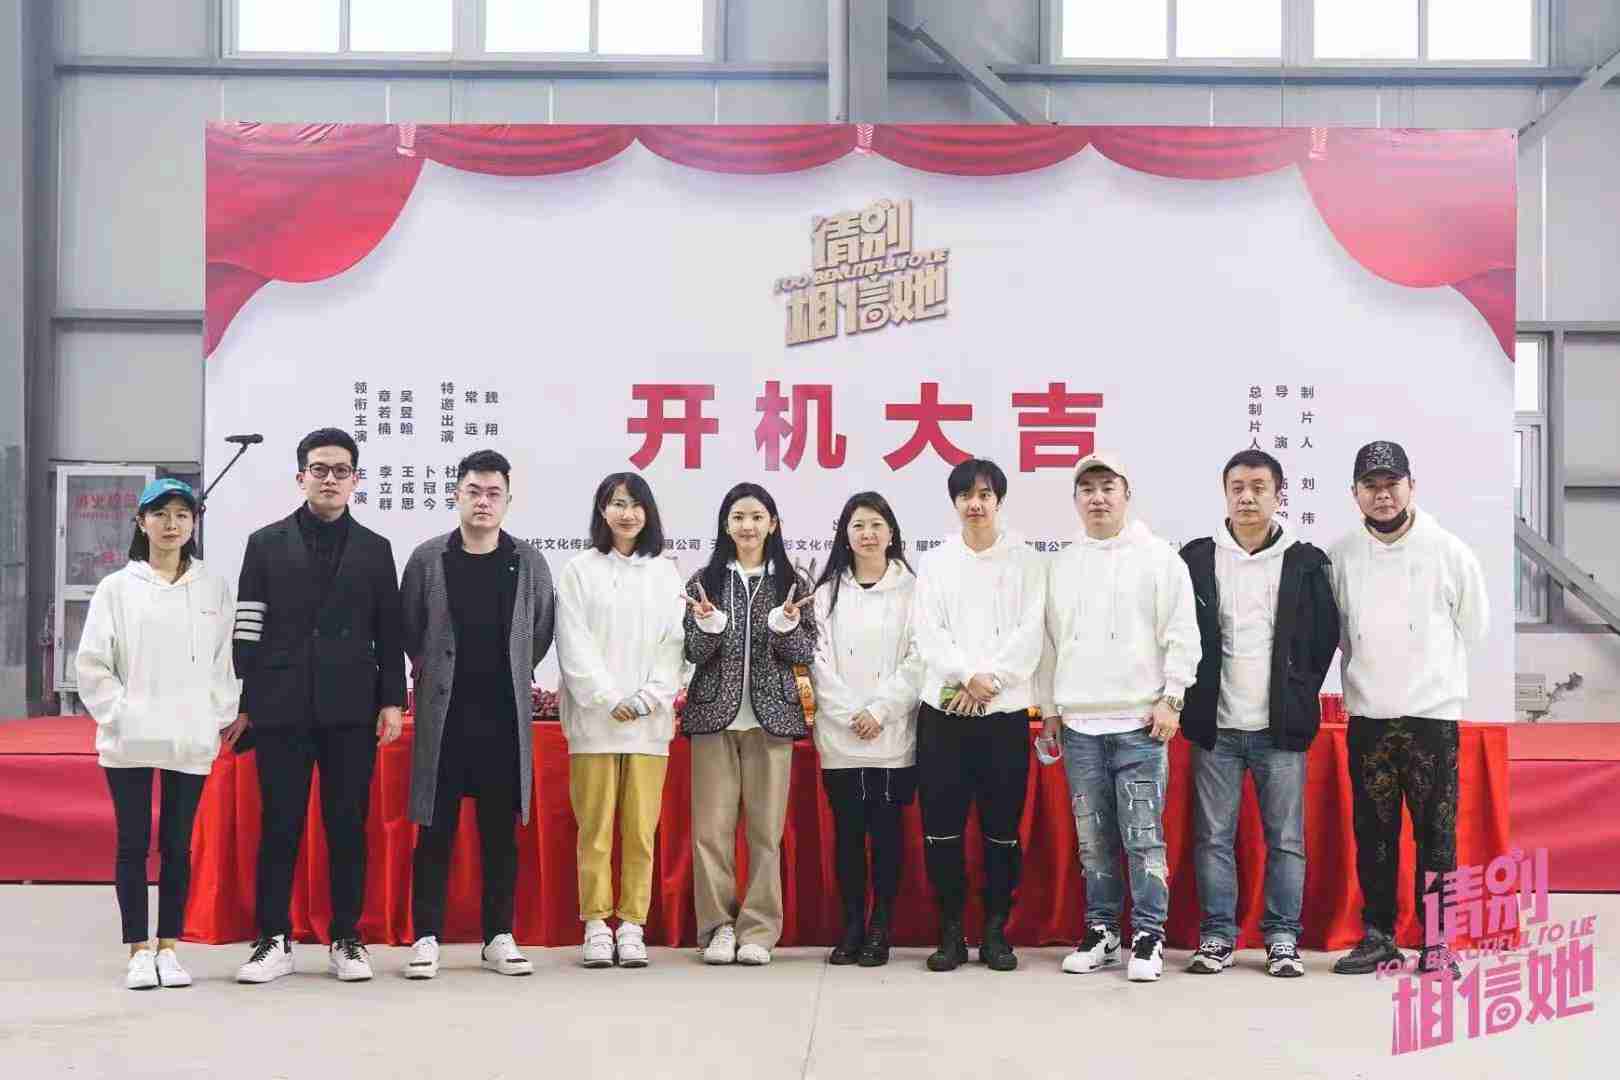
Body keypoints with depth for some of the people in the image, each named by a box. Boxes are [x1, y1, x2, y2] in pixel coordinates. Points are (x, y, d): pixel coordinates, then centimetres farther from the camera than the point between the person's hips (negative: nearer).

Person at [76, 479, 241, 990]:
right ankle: (138, 952, 11)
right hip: (129, 739, -1)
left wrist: (222, 715, -1)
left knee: (178, 846, 5)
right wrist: (120, 713, -8)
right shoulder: (117, 588, 3)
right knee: (133, 845, 4)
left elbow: (224, 659, 7)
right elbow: (92, 664, 1)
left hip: (191, 740, 1)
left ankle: (168, 949, 14)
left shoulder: (215, 588, 6)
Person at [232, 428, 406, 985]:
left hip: (350, 710, 1)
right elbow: (247, 627, 5)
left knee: (348, 827, 3)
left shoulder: (374, 549, 10)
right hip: (281, 708, 0)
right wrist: (241, 703, 0)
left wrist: (393, 701, 1)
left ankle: (346, 940, 12)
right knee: (279, 826, 2)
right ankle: (274, 941, 9)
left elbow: (389, 632, 9)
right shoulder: (266, 544, 8)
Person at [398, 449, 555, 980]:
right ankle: (426, 938, 9)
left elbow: (543, 629, 13)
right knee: (436, 830, 2)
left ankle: (499, 937, 15)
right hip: (443, 715, -1)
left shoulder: (528, 562, 3)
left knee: (501, 832, 7)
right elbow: (407, 628, 9)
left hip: (505, 716, 1)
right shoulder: (428, 558, -1)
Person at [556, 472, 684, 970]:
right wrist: (609, 700, -10)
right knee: (595, 827, -1)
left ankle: (632, 925, 7)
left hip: (649, 720, 1)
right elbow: (574, 647, -2)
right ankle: (596, 925, 7)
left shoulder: (665, 572, 11)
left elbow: (674, 644, 5)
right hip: (595, 719, -1)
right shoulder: (580, 570, 5)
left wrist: (646, 700, -7)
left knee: (641, 830, 1)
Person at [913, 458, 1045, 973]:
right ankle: (951, 933, 10)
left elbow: (1029, 634, -3)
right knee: (941, 828, 0)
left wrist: (990, 681, -13)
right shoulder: (934, 563, 10)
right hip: (943, 710, 1)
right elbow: (929, 636, 0)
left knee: (1003, 828, 2)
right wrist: (969, 675, -15)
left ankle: (996, 932, 12)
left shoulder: (1025, 560, 6)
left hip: (1006, 712, -1)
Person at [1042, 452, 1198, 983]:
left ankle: (1148, 937, 3)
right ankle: (1101, 930, 18)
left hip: (1139, 722, -4)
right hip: (1078, 724, 4)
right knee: (1093, 839, 8)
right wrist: (1050, 708, 14)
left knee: (1143, 837, -5)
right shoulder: (1061, 565, 14)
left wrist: (1171, 699, -8)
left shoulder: (1159, 557, 1)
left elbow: (1181, 635, -2)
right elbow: (1051, 641, 17)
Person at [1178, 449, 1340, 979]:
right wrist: (1194, 697, 4)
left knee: (1286, 839, 3)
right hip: (1216, 726, 1)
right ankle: (1217, 935, 12)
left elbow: (1326, 634, 8)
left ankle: (1283, 938, 11)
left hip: (1281, 727, -1)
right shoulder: (1196, 558, 4)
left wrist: (1300, 694, 5)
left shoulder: (1306, 562, 3)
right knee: (1213, 837, 4)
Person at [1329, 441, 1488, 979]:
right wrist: (1369, 674, 7)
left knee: (1436, 833, 0)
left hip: (1433, 713, -2)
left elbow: (1473, 627, 7)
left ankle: (1437, 942, 8)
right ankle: (1377, 936, 15)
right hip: (1367, 716, 2)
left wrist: (1425, 671, 8)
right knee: (1372, 832, 6)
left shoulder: (1448, 551, -1)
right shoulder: (1340, 556, 2)